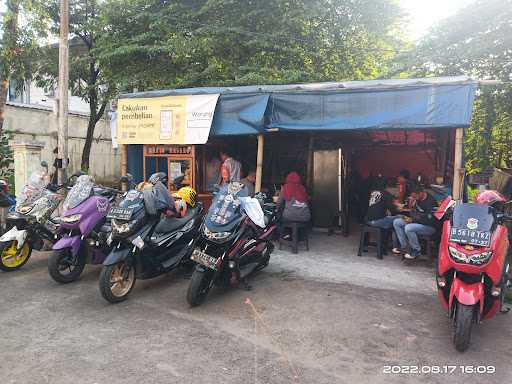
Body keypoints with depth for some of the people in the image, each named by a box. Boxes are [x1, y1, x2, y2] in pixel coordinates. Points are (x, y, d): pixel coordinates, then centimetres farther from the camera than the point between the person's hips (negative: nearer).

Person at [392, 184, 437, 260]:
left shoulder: (430, 202, -24)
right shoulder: (417, 199, 1)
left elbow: (429, 221, -25)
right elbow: (414, 211, 15)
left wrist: (413, 220, -22)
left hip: (430, 226, -9)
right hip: (417, 221, 9)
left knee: (408, 228, -34)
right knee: (396, 222, 1)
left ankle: (416, 251, -13)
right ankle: (404, 246, 6)